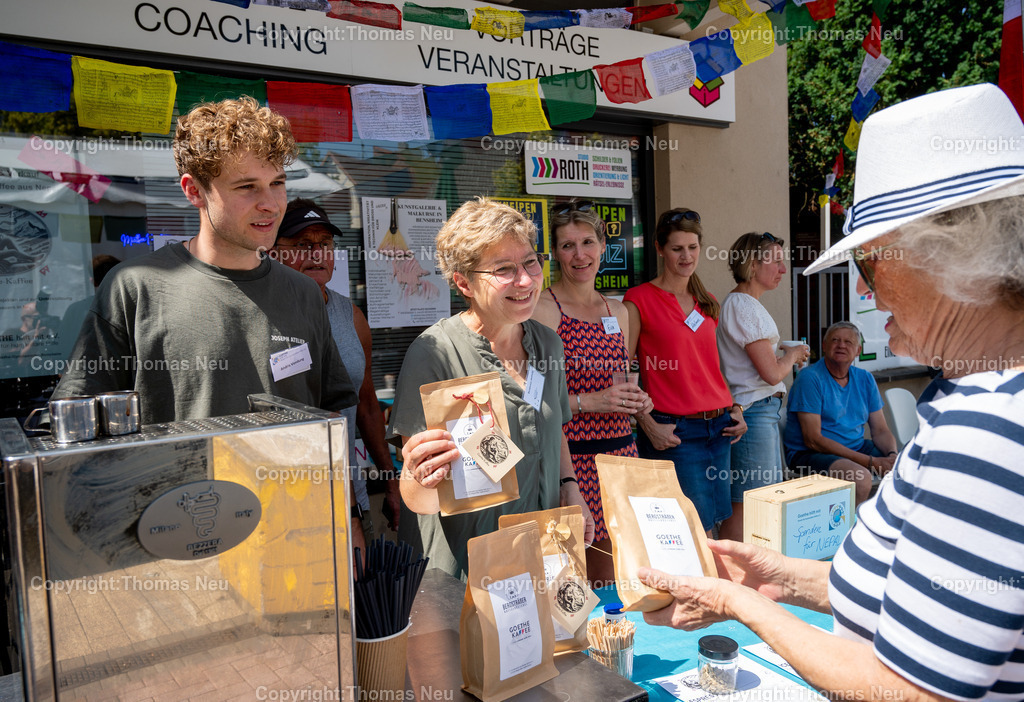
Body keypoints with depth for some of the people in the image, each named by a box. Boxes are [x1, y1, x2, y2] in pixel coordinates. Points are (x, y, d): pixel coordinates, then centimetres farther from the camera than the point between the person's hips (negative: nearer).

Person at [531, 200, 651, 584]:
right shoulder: (542, 308, -7)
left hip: (620, 450, 6)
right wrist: (588, 401, -19)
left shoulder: (617, 311, 13)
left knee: (611, 582, 14)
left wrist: (637, 401, 4)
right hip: (568, 455, -6)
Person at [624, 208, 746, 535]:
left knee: (714, 520, 11)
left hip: (719, 427, 6)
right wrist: (649, 426, -16)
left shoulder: (708, 302, 15)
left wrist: (735, 408, 10)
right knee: (698, 526, -3)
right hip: (674, 431, -6)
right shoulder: (639, 299, -6)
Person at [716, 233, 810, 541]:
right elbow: (772, 373, -17)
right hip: (755, 411, -11)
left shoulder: (743, 303, 16)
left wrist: (785, 354, 13)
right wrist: (793, 355, 1)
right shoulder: (742, 306, -16)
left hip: (765, 411, 11)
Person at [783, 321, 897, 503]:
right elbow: (813, 440, -19)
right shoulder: (810, 378, -13)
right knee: (860, 477, -32)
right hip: (810, 454, -7)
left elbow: (880, 431, 10)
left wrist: (892, 455, -15)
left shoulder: (865, 379, 9)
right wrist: (871, 462, -22)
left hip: (857, 447, 7)